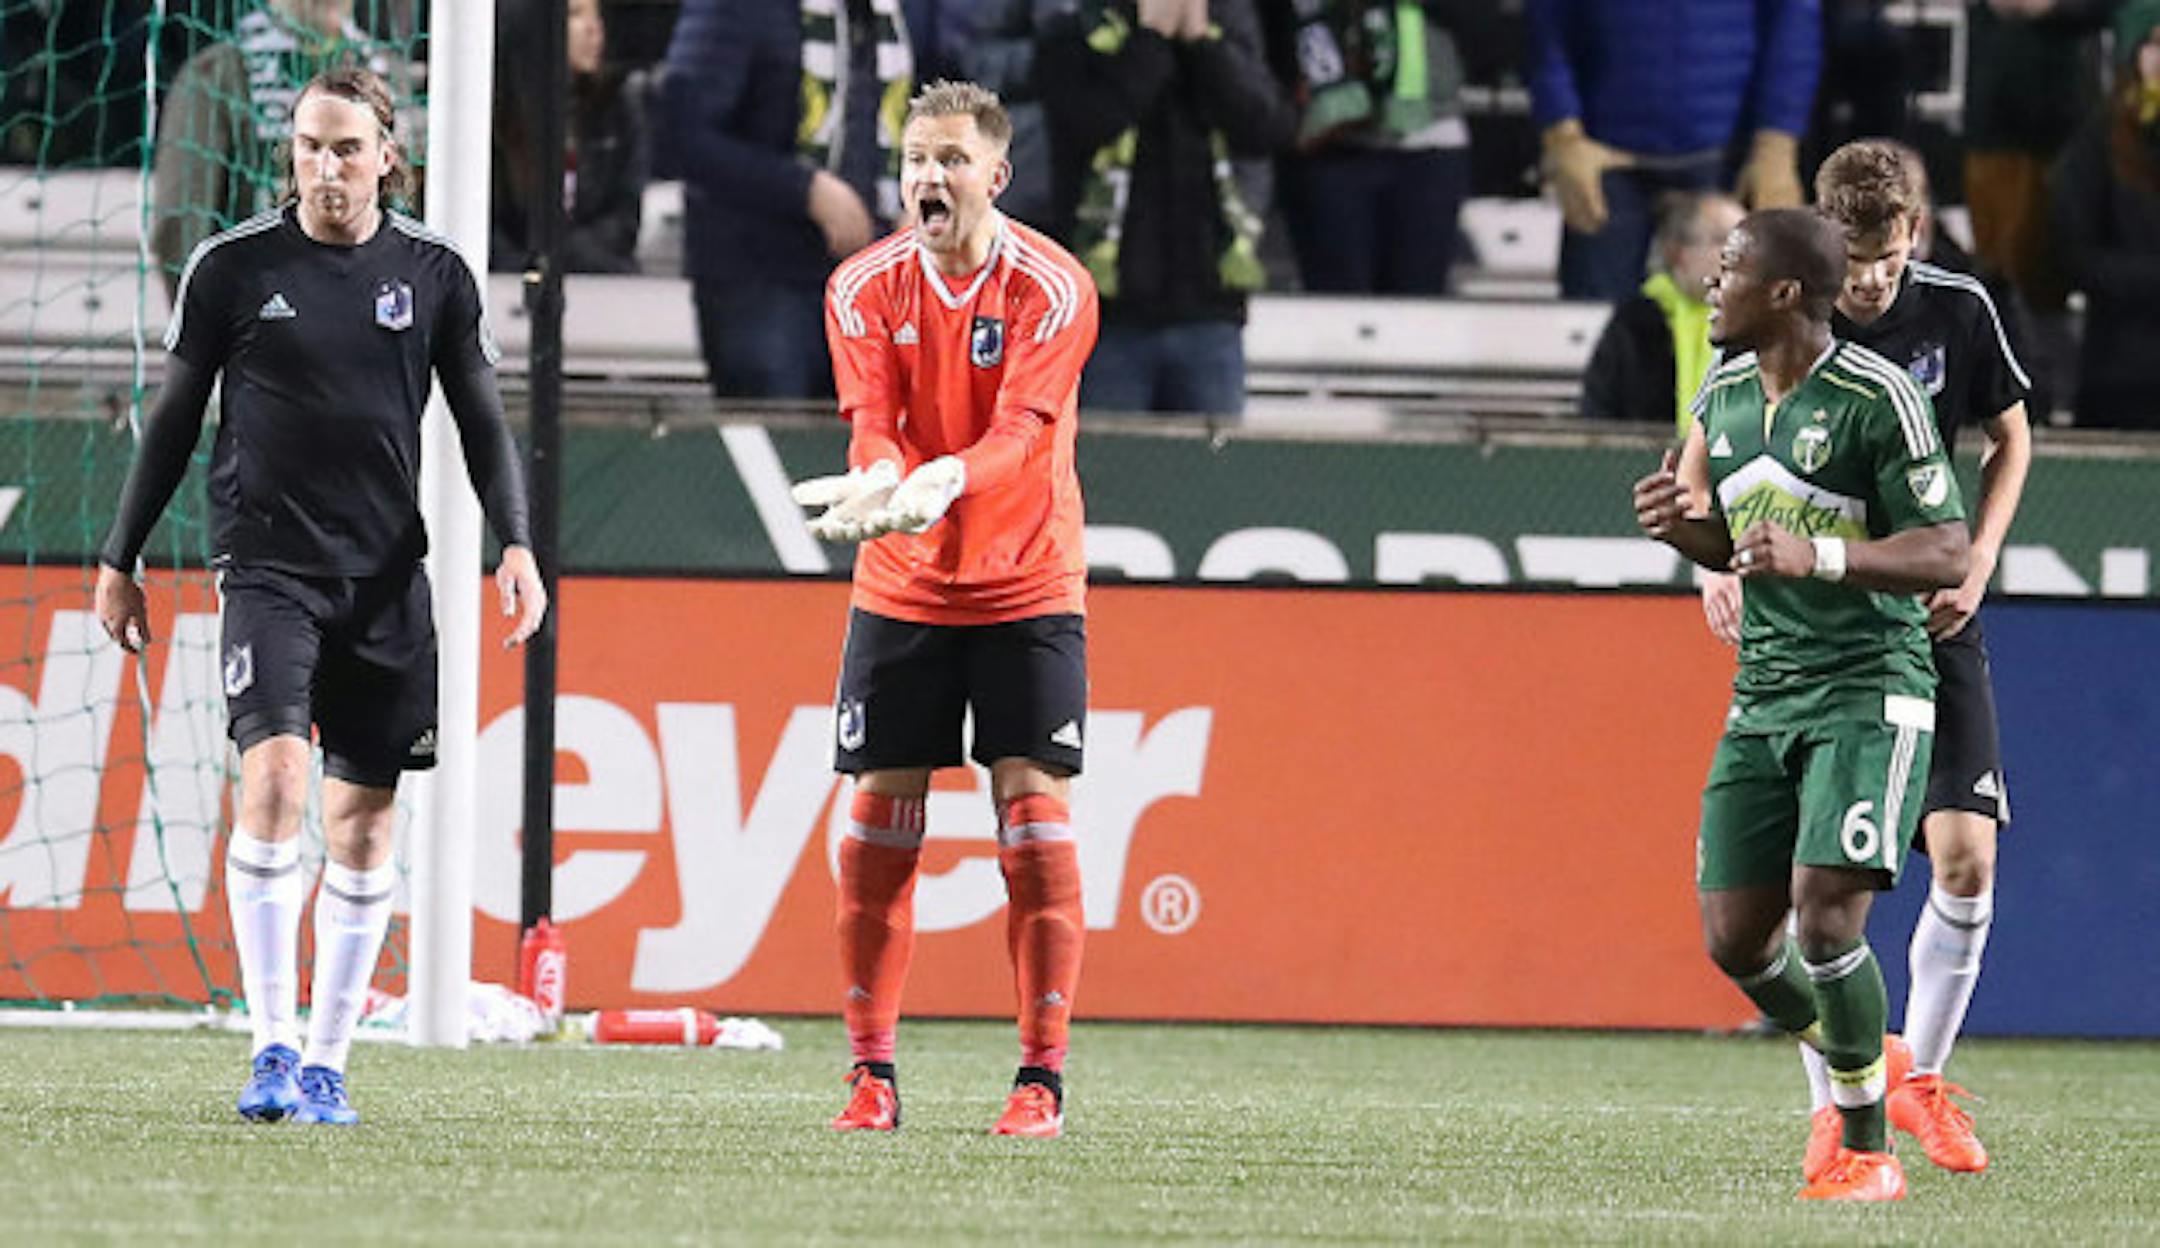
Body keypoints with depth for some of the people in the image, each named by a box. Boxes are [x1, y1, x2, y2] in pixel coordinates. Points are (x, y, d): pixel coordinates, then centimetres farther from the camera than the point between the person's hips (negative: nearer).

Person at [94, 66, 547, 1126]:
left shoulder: (433, 275, 5)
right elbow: (174, 421, 8)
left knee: (364, 817, 4)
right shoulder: (232, 268, 0)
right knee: (274, 776, -20)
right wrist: (120, 560, 9)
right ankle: (272, 1047, -15)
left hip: (386, 576, 2)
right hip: (267, 563, -2)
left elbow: (481, 421, 10)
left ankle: (325, 1063, 13)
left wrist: (515, 543, -3)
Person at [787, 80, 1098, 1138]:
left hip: (1027, 591, -2)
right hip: (899, 590, 2)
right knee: (877, 819, -1)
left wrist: (942, 482, -41)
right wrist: (874, 484, -35)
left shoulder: (1050, 288, -10)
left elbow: (1017, 433, -21)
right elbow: (873, 424, -11)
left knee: (1035, 817, -7)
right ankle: (871, 1072, 7)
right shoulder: (866, 288, -2)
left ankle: (1041, 1078, -3)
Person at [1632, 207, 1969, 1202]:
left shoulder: (1878, 398, -14)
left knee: (1825, 920, -18)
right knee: (1735, 937, 1)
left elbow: (1947, 556, -15)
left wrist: (1816, 556, -28)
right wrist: (1675, 521, -1)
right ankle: (1851, 1084, 27)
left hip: (1870, 689, -7)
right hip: (1764, 696, 7)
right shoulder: (1724, 395, 9)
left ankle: (1868, 1148, -2)